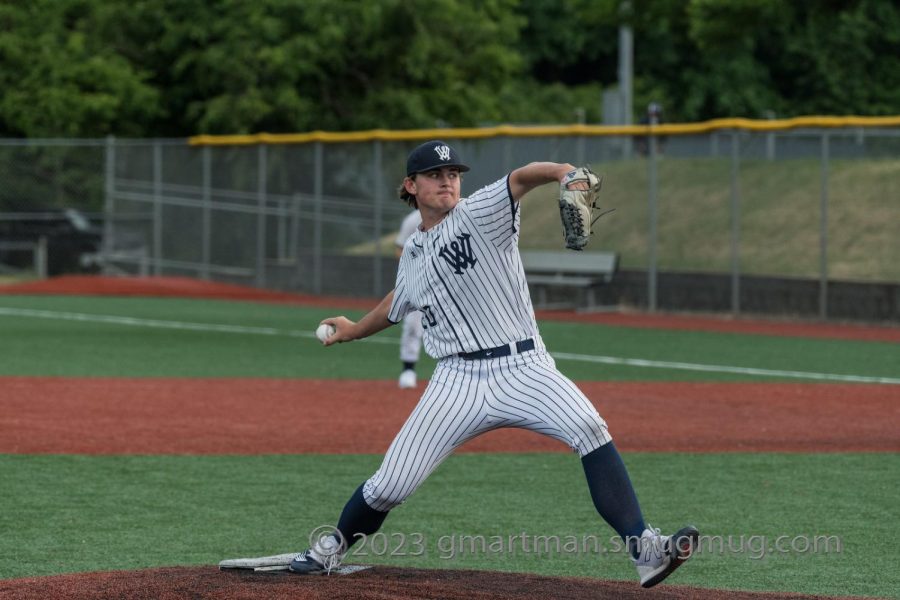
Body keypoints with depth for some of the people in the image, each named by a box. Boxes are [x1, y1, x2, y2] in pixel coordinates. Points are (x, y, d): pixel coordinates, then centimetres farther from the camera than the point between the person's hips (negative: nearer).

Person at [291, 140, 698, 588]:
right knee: (390, 484, -1)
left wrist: (561, 172, -44)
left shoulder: (479, 215, -1)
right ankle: (330, 547, 29)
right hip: (459, 380, 4)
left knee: (590, 431, -30)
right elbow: (398, 303, 38)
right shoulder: (413, 253, 15)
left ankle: (645, 551, -32)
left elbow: (521, 179, -23)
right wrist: (354, 330, 52)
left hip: (523, 369, -4)